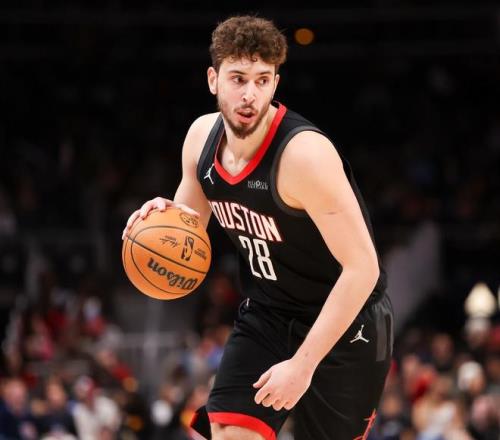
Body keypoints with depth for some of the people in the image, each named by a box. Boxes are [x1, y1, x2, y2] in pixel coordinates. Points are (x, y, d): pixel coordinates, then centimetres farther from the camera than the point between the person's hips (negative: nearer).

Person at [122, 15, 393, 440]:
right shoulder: (202, 136, -5)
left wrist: (303, 364, -29)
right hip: (268, 311, 5)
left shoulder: (304, 152, -27)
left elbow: (362, 267, -28)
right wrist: (161, 218, -14)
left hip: (345, 323, -5)